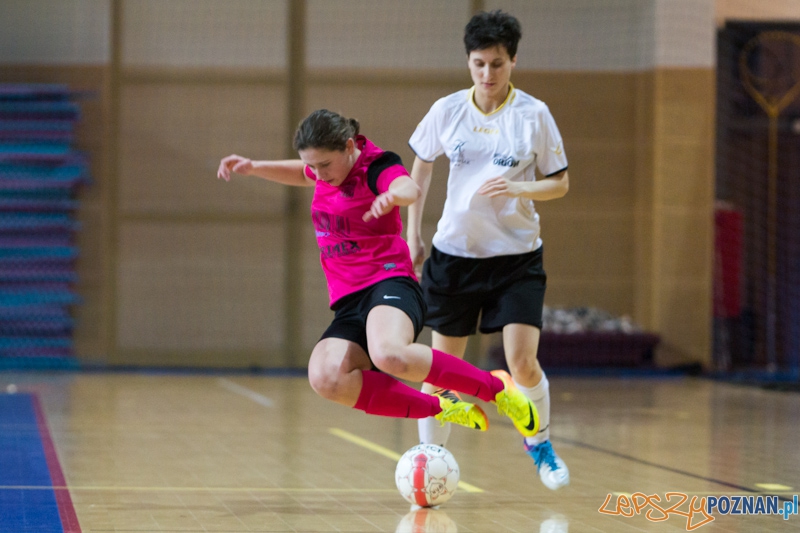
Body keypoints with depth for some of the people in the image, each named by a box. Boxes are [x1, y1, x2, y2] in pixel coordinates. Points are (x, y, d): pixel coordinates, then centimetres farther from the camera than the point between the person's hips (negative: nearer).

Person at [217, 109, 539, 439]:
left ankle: (496, 387, -19)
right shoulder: (327, 168, 14)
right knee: (326, 378, -28)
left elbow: (410, 189, -33)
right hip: (348, 303, 7)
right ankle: (442, 407, -18)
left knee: (390, 355, -41)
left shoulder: (377, 165, -8)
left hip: (389, 284, -7)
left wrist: (393, 195, -57)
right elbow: (302, 175, 41)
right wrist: (254, 167, 27)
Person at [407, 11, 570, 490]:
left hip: (517, 255, -2)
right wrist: (414, 234, 11)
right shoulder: (447, 110, -2)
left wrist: (517, 188, -19)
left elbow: (560, 183, 0)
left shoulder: (534, 114, -7)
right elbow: (422, 165, 14)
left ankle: (540, 444, 16)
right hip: (454, 252, 2)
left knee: (523, 362, -11)